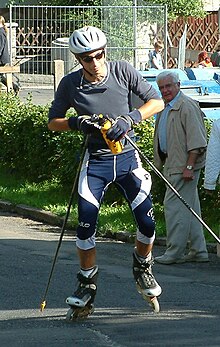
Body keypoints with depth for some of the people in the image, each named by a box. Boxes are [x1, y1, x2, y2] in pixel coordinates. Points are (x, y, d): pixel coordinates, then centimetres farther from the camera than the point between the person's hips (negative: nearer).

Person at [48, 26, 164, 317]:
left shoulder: (122, 71, -8)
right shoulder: (70, 84, -7)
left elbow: (157, 101, -4)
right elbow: (53, 122, 4)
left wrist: (129, 118, -20)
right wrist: (76, 123, -17)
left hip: (127, 157, 0)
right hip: (96, 161, 0)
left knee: (147, 223, -6)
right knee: (85, 225, -8)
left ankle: (142, 266, 24)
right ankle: (87, 284, 9)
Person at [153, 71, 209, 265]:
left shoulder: (187, 107, -13)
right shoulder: (165, 109, 17)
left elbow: (196, 140, -19)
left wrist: (189, 166, -23)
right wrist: (160, 164, 21)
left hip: (183, 166, -10)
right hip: (172, 165, 10)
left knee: (174, 205, -11)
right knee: (189, 208, 11)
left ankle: (174, 252, -8)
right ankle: (198, 251, 15)